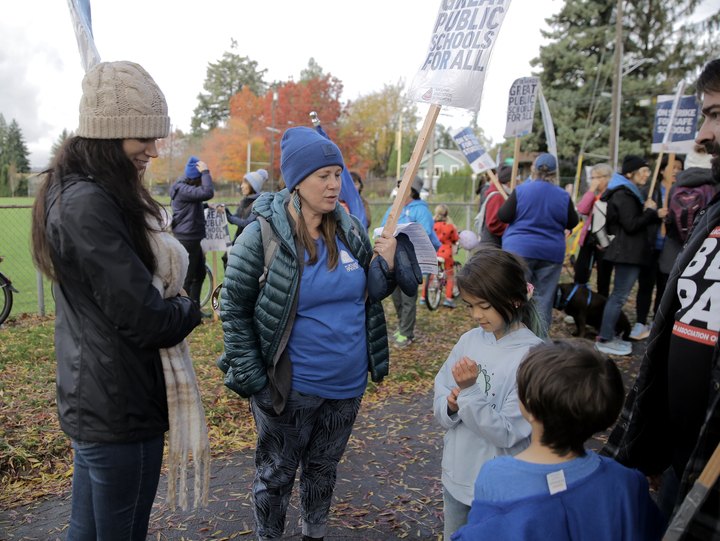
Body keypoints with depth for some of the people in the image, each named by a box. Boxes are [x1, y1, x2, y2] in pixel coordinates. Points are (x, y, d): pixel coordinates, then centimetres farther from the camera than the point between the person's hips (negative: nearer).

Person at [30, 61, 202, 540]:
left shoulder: (73, 191, 9)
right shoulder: (88, 203, -23)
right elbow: (145, 320, -24)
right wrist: (188, 309, -3)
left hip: (91, 402, 10)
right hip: (119, 407, -10)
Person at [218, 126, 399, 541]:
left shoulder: (350, 229, -2)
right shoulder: (263, 235, -16)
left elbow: (369, 295, 10)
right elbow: (234, 309, -10)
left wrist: (388, 266, -11)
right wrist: (252, 378, -12)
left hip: (348, 383, 5)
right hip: (290, 388, -4)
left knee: (324, 469, 26)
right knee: (276, 475, 17)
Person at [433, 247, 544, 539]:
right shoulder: (469, 340, -4)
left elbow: (507, 435, -21)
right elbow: (440, 407, 2)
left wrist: (470, 391, -31)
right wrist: (452, 407, -19)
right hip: (456, 478, 5)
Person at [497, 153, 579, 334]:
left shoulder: (521, 190, -8)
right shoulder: (563, 196, 0)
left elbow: (503, 216, -8)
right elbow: (572, 223, 10)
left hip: (520, 250, -2)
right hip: (552, 253, 2)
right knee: (544, 298, 9)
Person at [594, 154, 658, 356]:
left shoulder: (628, 192, 18)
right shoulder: (624, 195, -15)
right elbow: (631, 225, -21)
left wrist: (649, 211, 3)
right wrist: (650, 211, -8)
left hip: (627, 252, 11)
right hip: (628, 253, -11)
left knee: (618, 294, 14)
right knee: (619, 295, -7)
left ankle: (607, 336, 22)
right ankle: (605, 340, -1)